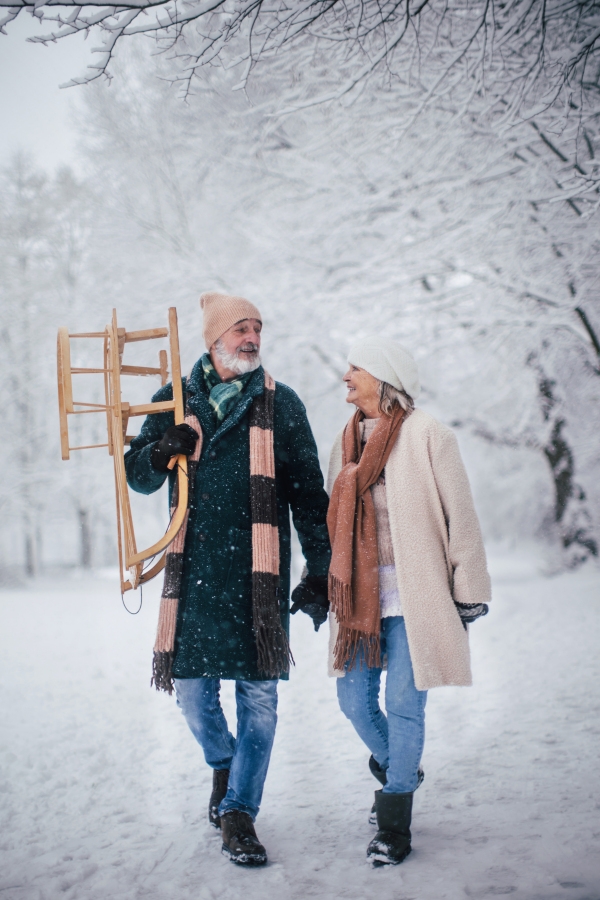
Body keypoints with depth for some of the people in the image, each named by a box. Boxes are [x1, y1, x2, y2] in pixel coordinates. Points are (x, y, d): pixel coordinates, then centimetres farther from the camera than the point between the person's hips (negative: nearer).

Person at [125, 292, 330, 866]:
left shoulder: (280, 403, 7)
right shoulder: (177, 399, 9)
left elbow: (308, 493, 10)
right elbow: (138, 477, 12)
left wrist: (319, 570, 7)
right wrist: (162, 451, -11)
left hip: (260, 570, -1)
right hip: (194, 567, 1)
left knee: (259, 695, -2)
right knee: (192, 690, 3)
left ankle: (239, 811, 11)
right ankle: (222, 763, 34)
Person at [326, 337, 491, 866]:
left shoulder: (426, 436, -8)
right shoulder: (348, 441, 11)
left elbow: (461, 519, -6)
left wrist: (469, 595, -5)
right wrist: (322, 582, 18)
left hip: (413, 594, -6)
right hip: (358, 597, 6)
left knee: (403, 704, -3)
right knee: (354, 699, 8)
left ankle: (395, 824, 10)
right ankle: (397, 771, 37)